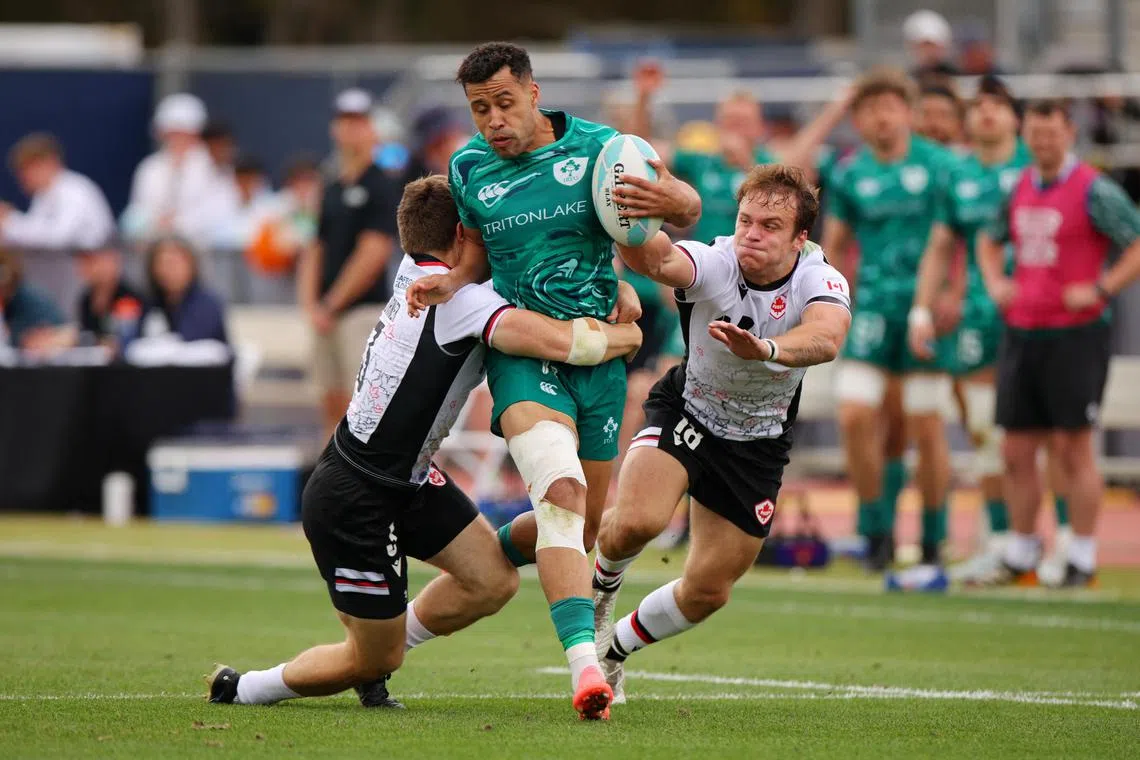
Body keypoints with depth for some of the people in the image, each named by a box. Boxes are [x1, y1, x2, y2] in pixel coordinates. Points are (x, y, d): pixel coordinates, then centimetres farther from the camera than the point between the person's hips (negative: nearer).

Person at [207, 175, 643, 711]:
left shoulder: (413, 275, -1)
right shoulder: (458, 300, -27)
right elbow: (562, 343, -35)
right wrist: (626, 335, -13)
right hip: (352, 501, -9)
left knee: (494, 580, 3)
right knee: (375, 659, 4)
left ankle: (377, 661, 24)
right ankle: (242, 689, 25)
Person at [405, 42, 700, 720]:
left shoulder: (599, 149, -4)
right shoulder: (469, 168, 2)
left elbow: (690, 211, 1)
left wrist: (673, 200, -23)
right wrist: (452, 282, -3)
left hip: (599, 354, 2)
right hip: (522, 352, -2)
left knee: (581, 526, 10)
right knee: (562, 491, -27)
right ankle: (585, 665, -37)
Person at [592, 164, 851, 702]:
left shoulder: (822, 281, -23)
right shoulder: (713, 263, -25)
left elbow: (825, 338, -46)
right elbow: (656, 259, -48)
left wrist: (764, 349, -66)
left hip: (757, 446, 2)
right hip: (684, 413, -2)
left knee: (706, 593, 6)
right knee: (637, 520, -31)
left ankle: (617, 647, 36)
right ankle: (602, 584, 6)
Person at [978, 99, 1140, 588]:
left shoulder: (1094, 191, -8)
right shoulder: (1018, 188, 11)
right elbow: (990, 240, 29)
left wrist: (1100, 290, -17)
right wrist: (994, 281, 11)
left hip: (1075, 334, -6)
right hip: (1020, 332, 6)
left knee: (1073, 448, -4)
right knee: (1017, 452, 7)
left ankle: (1083, 560, 2)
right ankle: (1020, 556, 17)